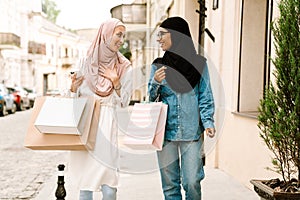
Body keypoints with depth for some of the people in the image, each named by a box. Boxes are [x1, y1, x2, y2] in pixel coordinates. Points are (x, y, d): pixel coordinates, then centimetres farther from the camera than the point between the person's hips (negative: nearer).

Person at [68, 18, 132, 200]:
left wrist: (116, 82, -11)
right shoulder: (86, 62, 7)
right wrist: (74, 87, -9)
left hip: (107, 125, -1)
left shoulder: (124, 67, 6)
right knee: (85, 183, 3)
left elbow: (124, 102, 4)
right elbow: (76, 98, 12)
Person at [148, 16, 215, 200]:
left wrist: (208, 122, -10)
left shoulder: (199, 63, 1)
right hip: (165, 132, 2)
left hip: (192, 133, -2)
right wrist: (155, 82, -11)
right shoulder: (158, 65, 6)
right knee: (169, 184, 8)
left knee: (192, 182, -2)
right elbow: (150, 99, 8)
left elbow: (205, 97, 2)